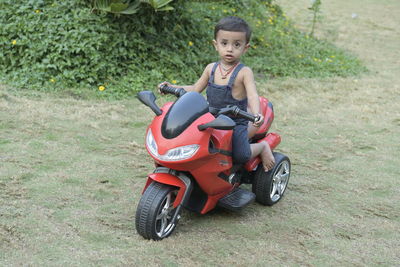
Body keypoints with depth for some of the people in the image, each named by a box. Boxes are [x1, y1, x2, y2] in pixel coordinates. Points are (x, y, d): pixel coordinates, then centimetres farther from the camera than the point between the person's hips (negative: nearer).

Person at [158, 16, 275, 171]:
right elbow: (196, 89, 18)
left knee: (240, 155, -22)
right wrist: (172, 87, 7)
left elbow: (252, 95, -22)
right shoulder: (211, 68, 7)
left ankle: (262, 146, 10)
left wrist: (256, 114, -42)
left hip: (236, 122, -5)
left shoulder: (244, 72, -10)